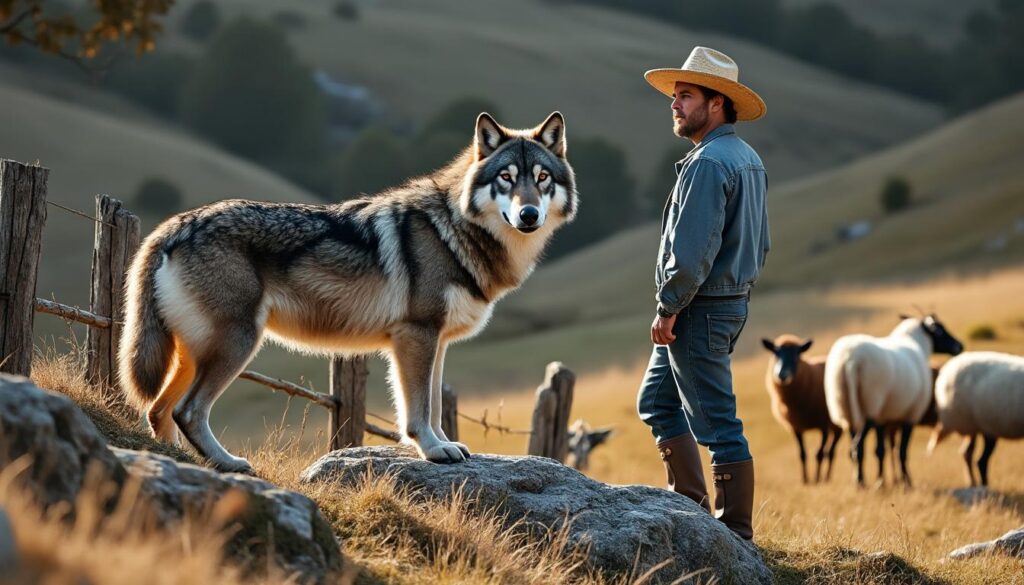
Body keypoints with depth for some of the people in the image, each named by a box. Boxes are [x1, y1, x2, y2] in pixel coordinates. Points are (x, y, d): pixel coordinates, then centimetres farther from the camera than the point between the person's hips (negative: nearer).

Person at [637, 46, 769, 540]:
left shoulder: (708, 163, -18)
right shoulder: (749, 159, 14)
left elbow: (692, 248, -23)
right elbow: (760, 243, 18)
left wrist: (668, 308, -17)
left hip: (700, 310, -11)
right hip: (732, 301, 11)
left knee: (716, 422, -6)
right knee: (657, 402, 19)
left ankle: (735, 532, -2)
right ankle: (689, 502, 22)